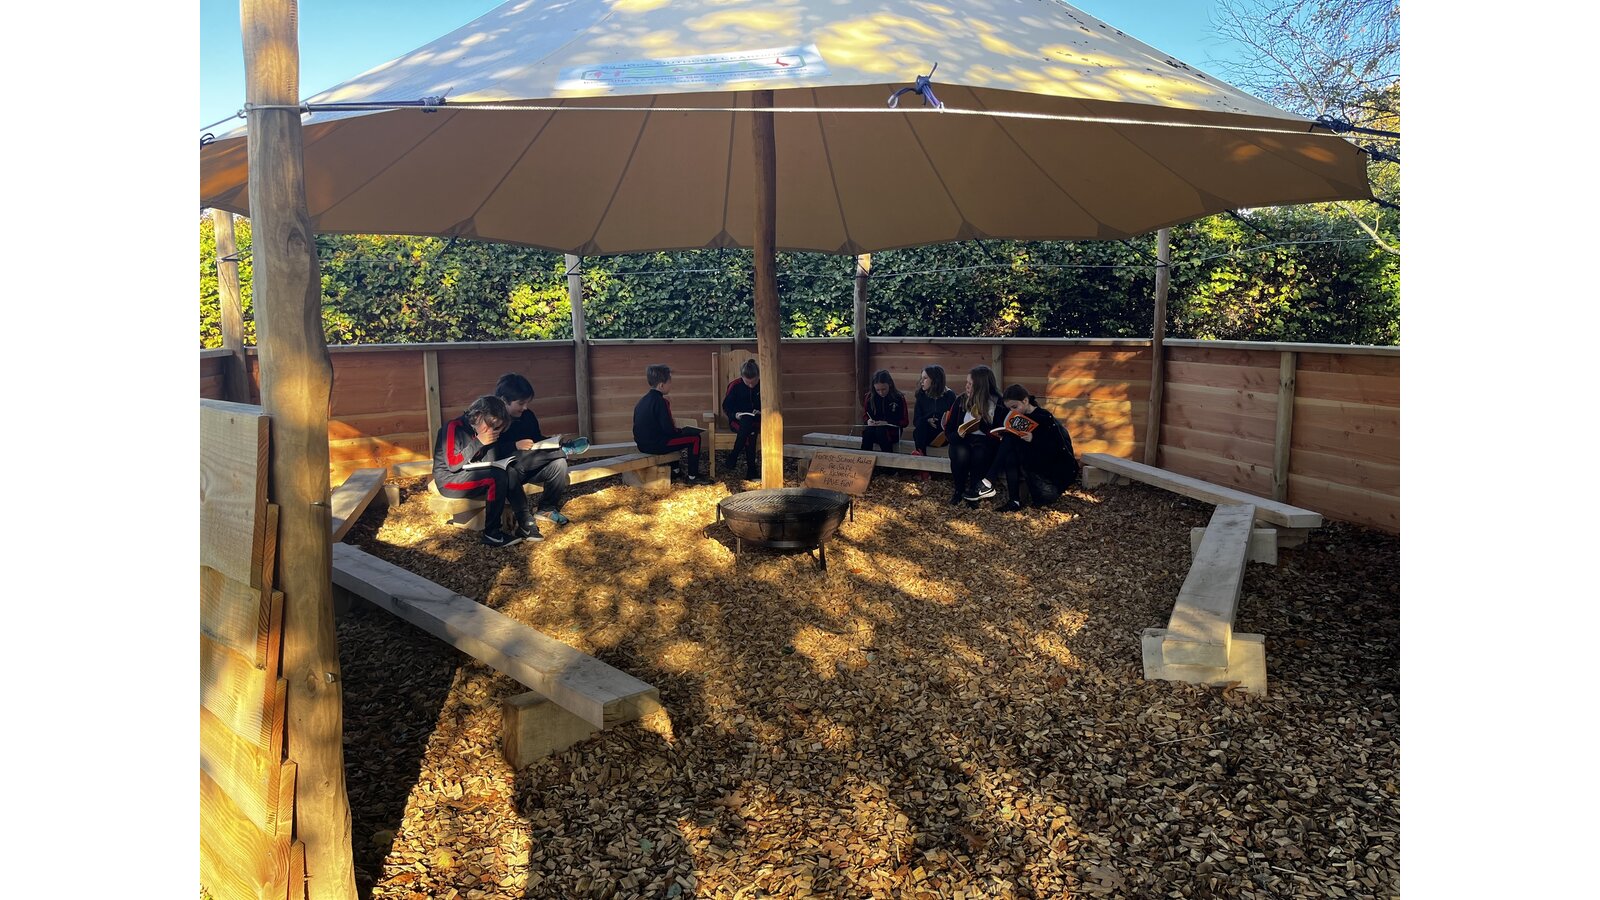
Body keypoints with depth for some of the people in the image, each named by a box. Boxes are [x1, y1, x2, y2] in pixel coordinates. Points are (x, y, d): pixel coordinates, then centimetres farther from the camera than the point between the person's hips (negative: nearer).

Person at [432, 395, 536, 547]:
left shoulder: (478, 431, 5)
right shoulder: (454, 427, -18)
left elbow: (490, 461, 7)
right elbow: (452, 464, -23)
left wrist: (492, 441, -10)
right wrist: (478, 443, -25)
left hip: (473, 474, 8)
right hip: (449, 480, -8)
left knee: (510, 473, -15)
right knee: (498, 477, -29)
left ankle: (526, 524, -16)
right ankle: (491, 534, -24)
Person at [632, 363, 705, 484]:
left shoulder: (642, 400, 10)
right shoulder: (661, 401, -17)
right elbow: (669, 429, -19)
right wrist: (681, 431, 2)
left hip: (642, 444, 9)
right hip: (656, 445, -9)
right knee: (695, 437, -1)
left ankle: (676, 470, 44)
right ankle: (692, 477, 3)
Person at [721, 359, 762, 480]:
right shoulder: (735, 385, -5)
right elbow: (726, 406, 3)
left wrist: (761, 412, -13)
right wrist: (735, 414, -17)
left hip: (757, 421, 1)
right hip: (737, 420, -1)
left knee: (747, 426, -37)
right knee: (750, 433, -37)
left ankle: (733, 458, -23)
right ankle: (751, 470, -29)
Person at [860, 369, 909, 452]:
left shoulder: (899, 398, -6)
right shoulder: (869, 397, 3)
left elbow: (905, 422, -1)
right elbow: (865, 415, 18)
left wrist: (887, 423, -14)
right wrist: (868, 421, -7)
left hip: (892, 431, -2)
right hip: (873, 428, 2)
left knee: (880, 431, -35)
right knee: (867, 432, -32)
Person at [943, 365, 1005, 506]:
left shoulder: (998, 403, -2)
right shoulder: (961, 400, 4)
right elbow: (948, 431, 5)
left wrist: (981, 421, -19)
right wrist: (957, 434, -18)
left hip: (985, 441, -1)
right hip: (962, 440, 1)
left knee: (980, 454, -36)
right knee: (961, 454, -34)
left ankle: (972, 492, -13)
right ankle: (958, 490, -9)